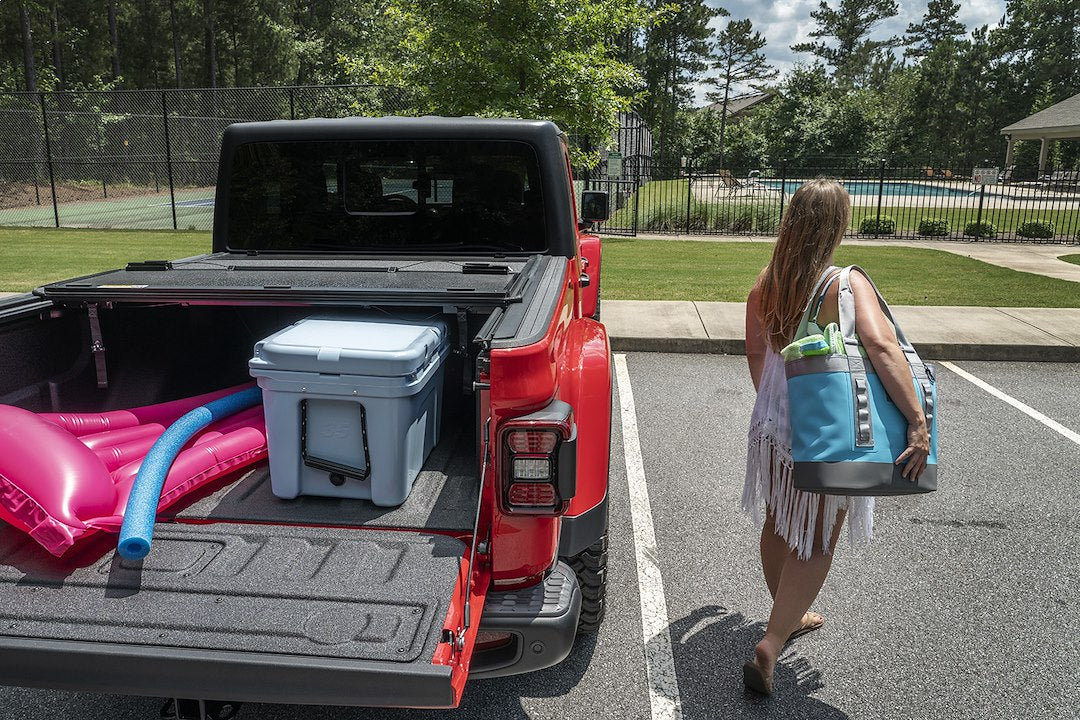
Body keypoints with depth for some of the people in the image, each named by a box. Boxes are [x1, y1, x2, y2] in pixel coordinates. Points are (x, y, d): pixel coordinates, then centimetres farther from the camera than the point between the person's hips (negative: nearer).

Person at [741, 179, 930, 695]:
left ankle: (788, 617, 42)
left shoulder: (765, 283, -1)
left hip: (772, 424, 6)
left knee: (779, 524, 21)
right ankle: (770, 647, 2)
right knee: (816, 542, 6)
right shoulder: (846, 284, -18)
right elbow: (881, 346, -33)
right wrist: (918, 421, -33)